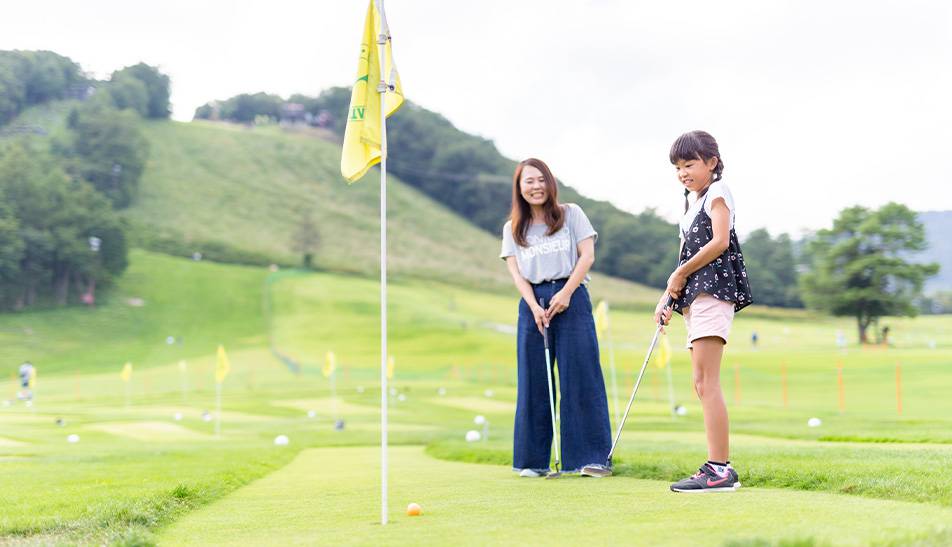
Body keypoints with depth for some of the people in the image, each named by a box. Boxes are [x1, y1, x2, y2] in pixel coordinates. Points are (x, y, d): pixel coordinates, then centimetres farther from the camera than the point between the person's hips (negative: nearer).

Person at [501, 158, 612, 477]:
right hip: (532, 303, 2)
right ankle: (533, 460, 4)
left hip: (571, 298, -2)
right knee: (533, 382, 0)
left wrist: (566, 293, -10)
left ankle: (589, 457, -4)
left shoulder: (571, 214, 9)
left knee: (581, 377, -6)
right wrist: (535, 307, -10)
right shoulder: (513, 229, 13)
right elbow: (515, 271, 4)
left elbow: (587, 255, 1)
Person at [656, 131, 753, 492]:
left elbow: (719, 242, -15)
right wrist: (668, 297, 12)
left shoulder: (717, 193, -2)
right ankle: (722, 467, 11)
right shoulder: (691, 203, 25)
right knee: (702, 384, 8)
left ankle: (719, 469, -17)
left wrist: (680, 275, -8)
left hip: (714, 289, -10)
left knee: (706, 381, -15)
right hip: (695, 297, 10)